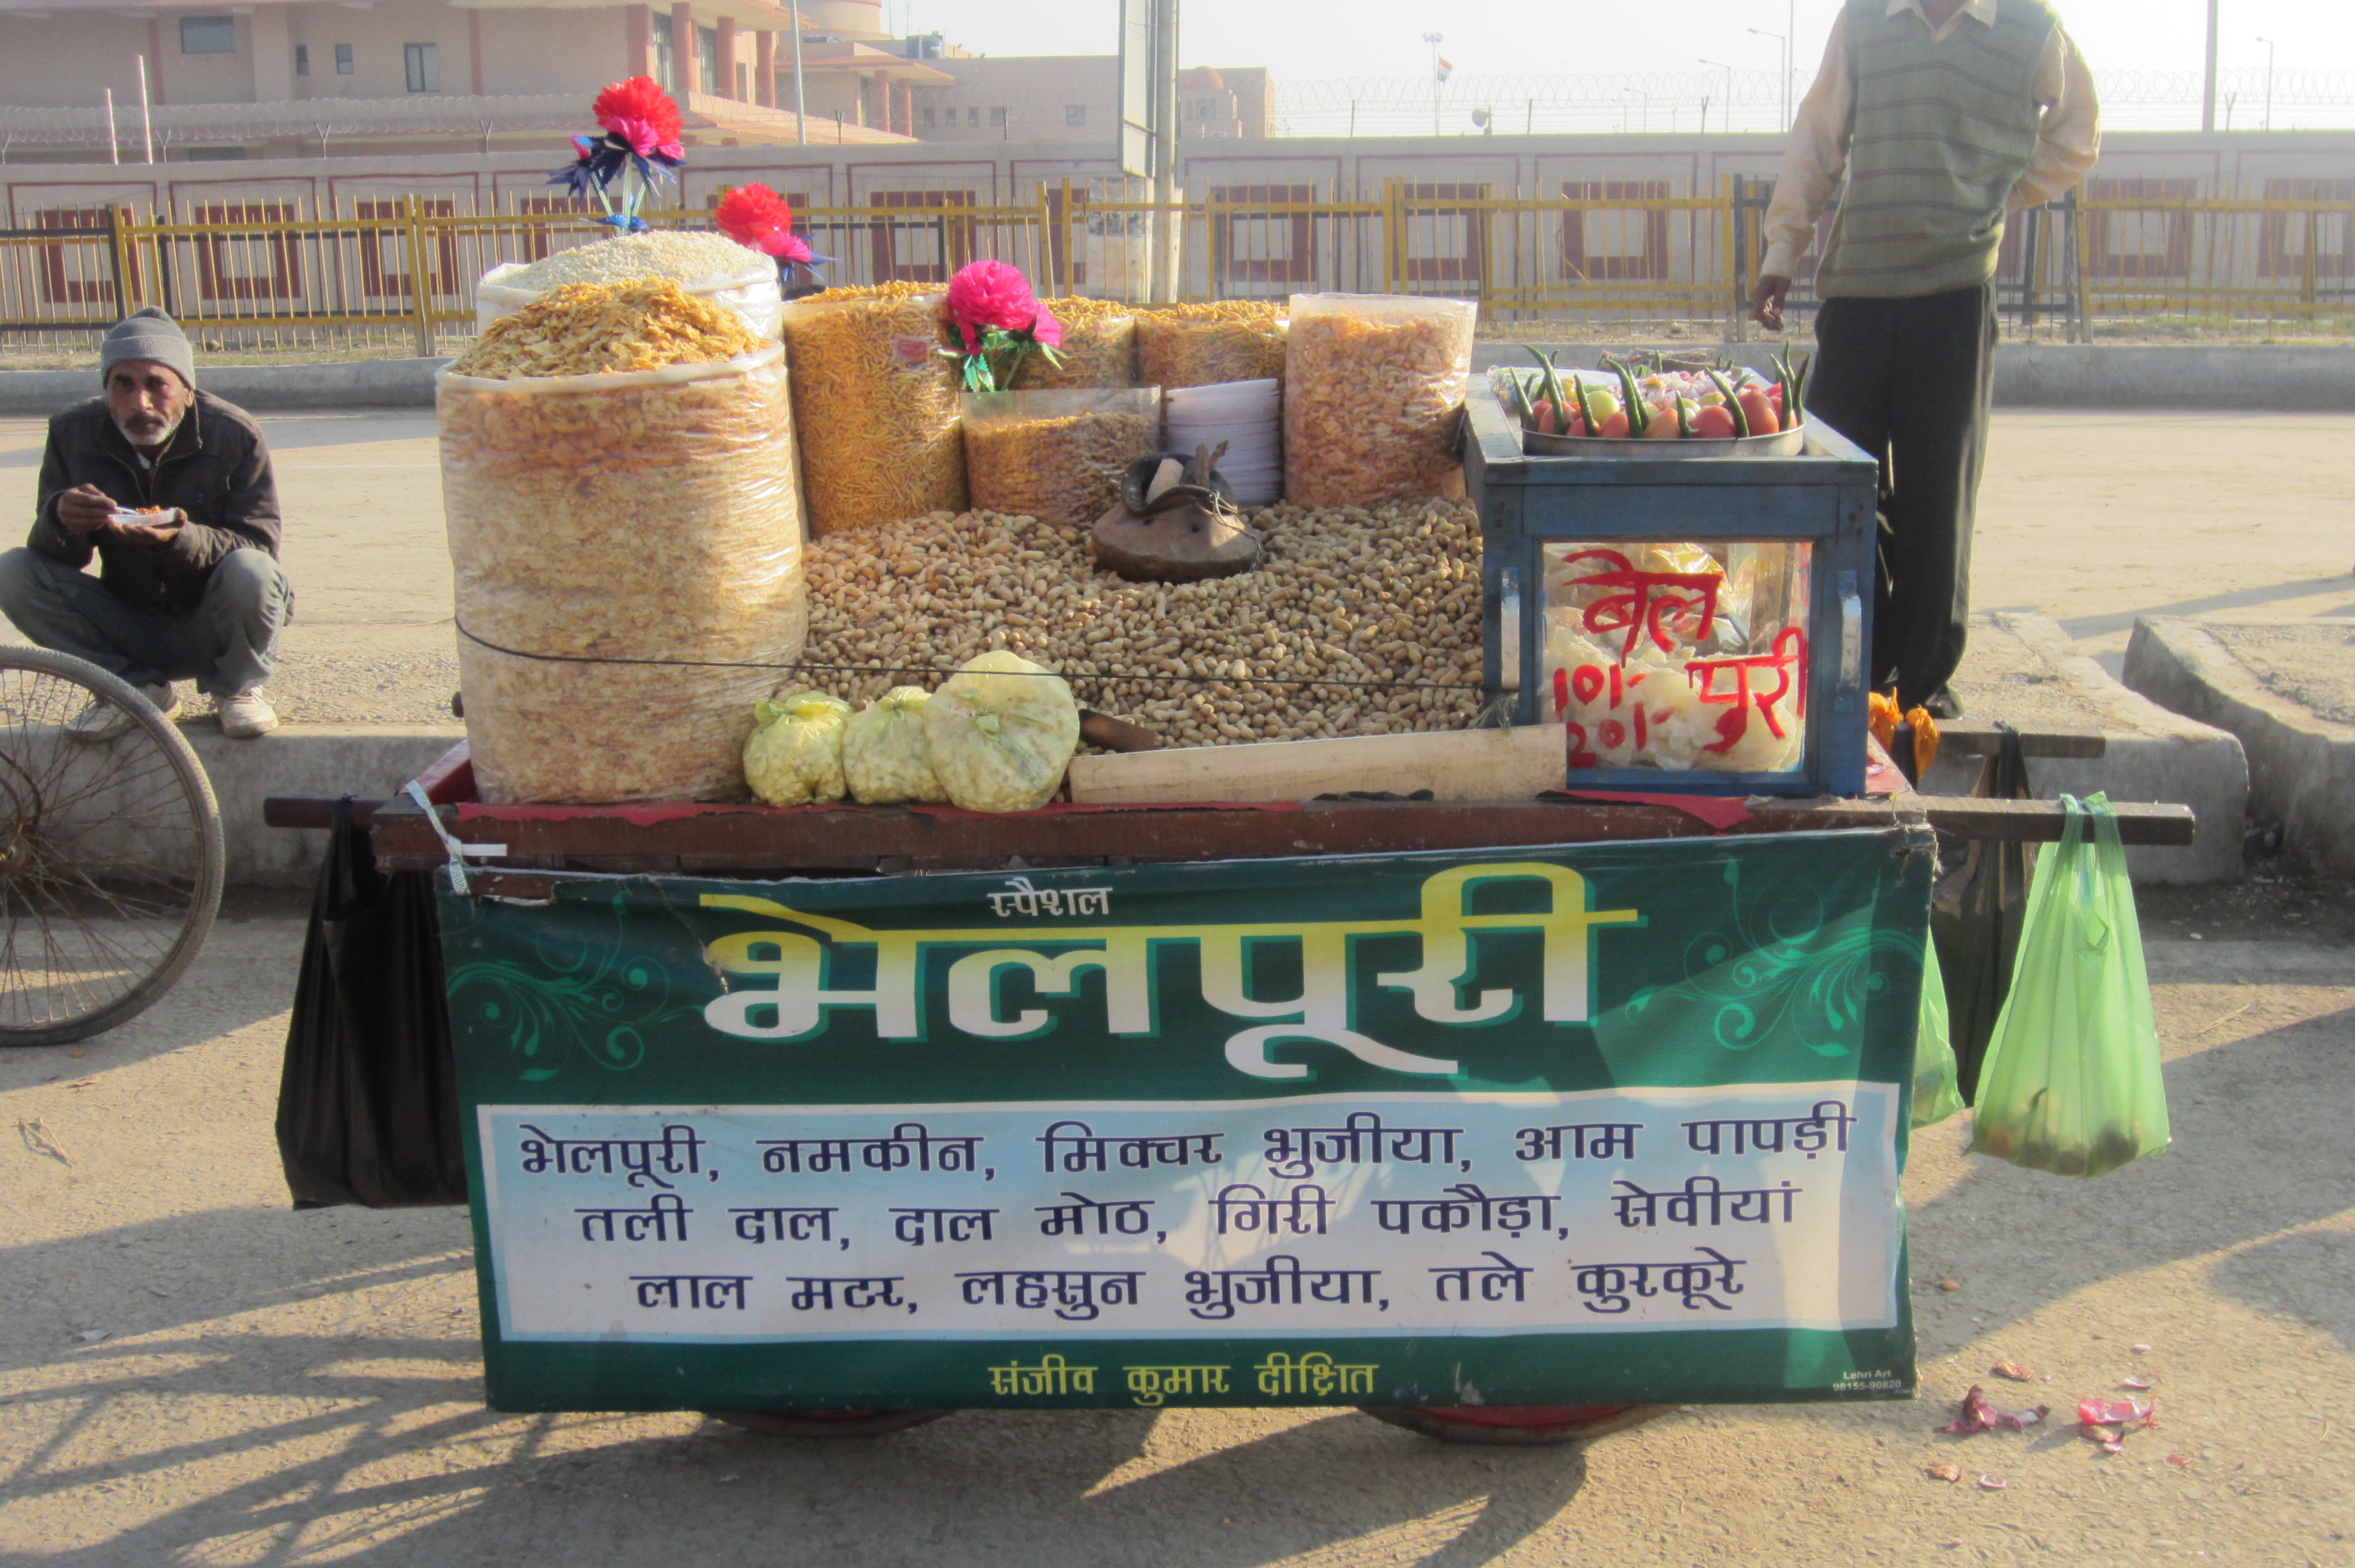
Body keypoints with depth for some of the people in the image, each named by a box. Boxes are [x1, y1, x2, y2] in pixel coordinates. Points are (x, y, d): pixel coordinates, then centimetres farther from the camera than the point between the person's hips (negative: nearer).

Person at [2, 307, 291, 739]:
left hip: (211, 633, -3)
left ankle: (237, 687, -2)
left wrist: (181, 539, -37)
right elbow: (57, 555, -5)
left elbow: (260, 547, -17)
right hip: (132, 634, 3)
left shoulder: (236, 435, -15)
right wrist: (59, 519, -31)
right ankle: (137, 687, -1)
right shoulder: (73, 432, -7)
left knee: (250, 572, -34)